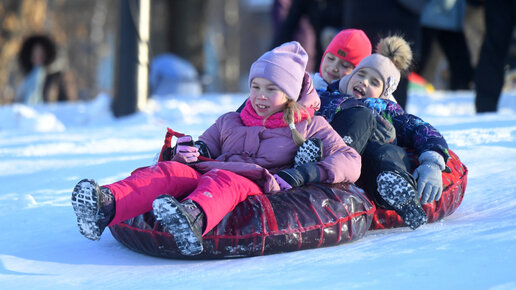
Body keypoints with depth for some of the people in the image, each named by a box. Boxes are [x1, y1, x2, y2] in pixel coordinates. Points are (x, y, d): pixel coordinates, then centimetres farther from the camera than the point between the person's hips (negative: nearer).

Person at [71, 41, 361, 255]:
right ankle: (106, 205, -56)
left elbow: (351, 161, 8)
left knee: (221, 180, -38)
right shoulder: (229, 122, 34)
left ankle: (193, 218, -76)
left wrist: (301, 174, -10)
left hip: (257, 187, -4)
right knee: (170, 170, -26)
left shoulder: (309, 126, 20)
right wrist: (190, 152, 6)